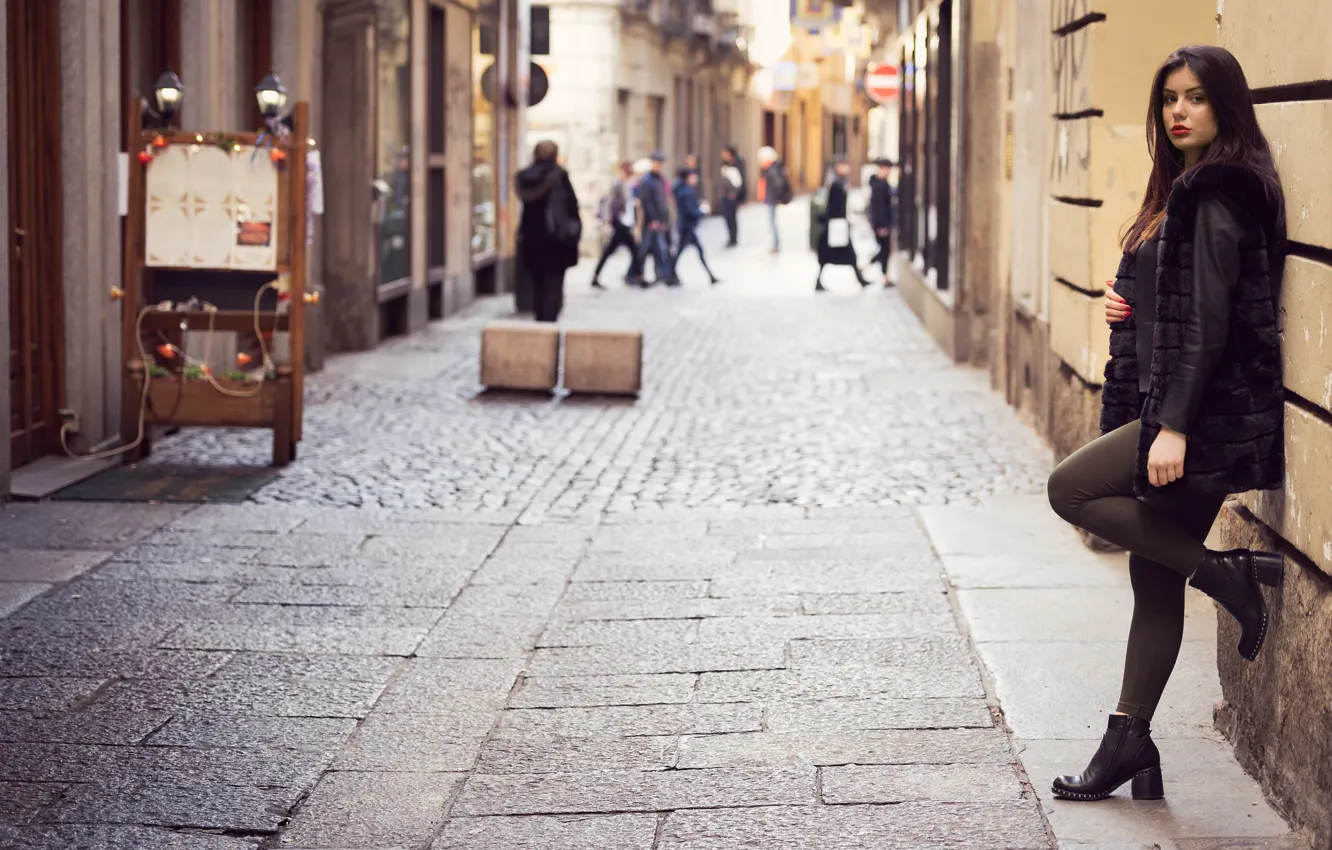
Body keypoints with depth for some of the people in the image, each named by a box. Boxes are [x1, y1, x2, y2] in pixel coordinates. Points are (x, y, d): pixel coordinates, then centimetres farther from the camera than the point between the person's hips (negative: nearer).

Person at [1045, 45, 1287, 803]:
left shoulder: (1219, 194, -13)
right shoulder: (1185, 190, 17)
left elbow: (1210, 316, -20)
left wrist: (1175, 425, -24)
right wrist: (1127, 307, 5)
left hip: (1211, 412, -9)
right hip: (1174, 408, 9)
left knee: (1070, 489, -10)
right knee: (1154, 580, 9)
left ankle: (1227, 572, -5)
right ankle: (1130, 743, 13)